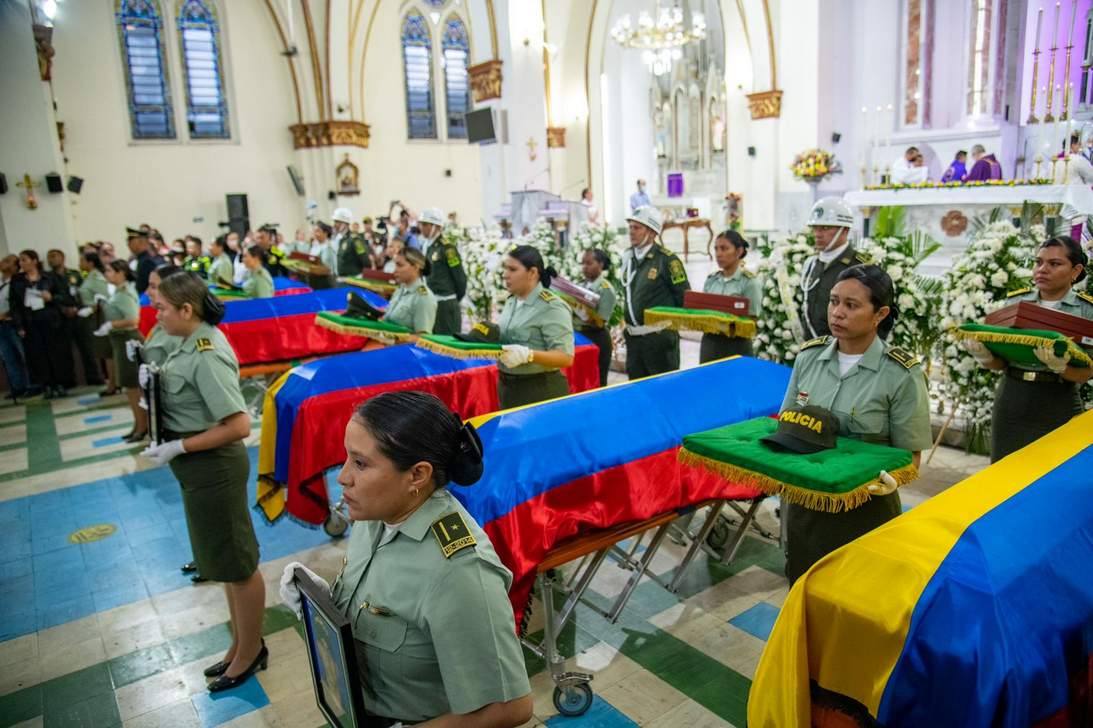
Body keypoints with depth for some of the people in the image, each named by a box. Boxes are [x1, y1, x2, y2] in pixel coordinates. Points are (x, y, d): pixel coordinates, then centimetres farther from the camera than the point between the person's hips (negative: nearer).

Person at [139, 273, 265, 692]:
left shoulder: (206, 357, -24)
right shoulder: (199, 337, 3)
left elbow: (239, 425, -28)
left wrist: (177, 448, -21)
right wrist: (157, 382, 0)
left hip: (212, 469, -10)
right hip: (202, 468, 10)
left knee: (237, 564, 8)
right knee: (224, 560, 21)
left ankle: (249, 652, 27)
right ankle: (244, 646, 38)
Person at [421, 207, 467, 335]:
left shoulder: (447, 248, -12)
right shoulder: (427, 247, 12)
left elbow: (460, 276, -10)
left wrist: (456, 299, 2)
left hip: (446, 305, -8)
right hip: (430, 303, 8)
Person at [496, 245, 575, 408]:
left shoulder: (551, 307, -15)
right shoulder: (511, 301, 9)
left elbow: (566, 357, -20)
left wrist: (528, 355, -32)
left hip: (541, 391, -7)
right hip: (508, 388, 8)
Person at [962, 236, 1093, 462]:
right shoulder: (1016, 301, 3)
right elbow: (1000, 362, 4)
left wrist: (1060, 366, -28)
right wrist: (985, 356, -18)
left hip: (1057, 408, -2)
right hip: (1010, 401, 2)